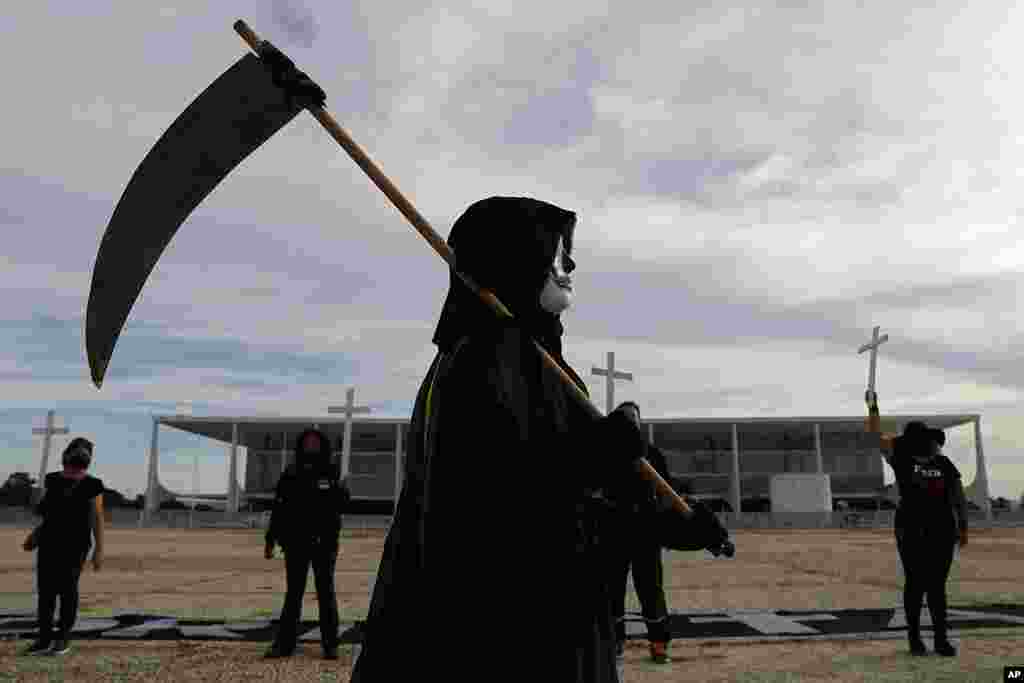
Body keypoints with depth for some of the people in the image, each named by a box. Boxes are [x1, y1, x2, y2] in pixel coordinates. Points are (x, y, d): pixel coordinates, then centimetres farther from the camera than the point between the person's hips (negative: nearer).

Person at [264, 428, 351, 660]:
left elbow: (344, 503, -10)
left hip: (325, 542, -1)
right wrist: (270, 541, 3)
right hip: (296, 542, 2)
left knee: (326, 592, 3)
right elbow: (278, 509, 7)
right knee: (293, 592, 8)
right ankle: (284, 643, 14)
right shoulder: (290, 474, 6)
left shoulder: (332, 472, 2)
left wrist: (339, 488, -31)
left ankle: (330, 645, 10)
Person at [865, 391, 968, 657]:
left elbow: (958, 496, 12)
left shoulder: (944, 463, 12)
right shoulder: (902, 458, 5)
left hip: (943, 529, 2)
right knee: (915, 583, 2)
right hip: (911, 528, -2)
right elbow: (877, 435, 0)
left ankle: (941, 638, 12)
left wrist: (963, 526, 7)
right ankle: (914, 637, 12)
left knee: (937, 585, 6)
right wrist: (873, 406, 3)